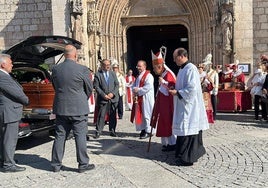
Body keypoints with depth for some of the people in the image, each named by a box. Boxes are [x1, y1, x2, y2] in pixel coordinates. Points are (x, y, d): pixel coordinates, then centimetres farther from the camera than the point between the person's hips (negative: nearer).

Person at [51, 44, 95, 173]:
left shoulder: (55, 69, 1)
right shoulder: (82, 69, -11)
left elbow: (55, 87, 13)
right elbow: (90, 89, 0)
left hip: (61, 108, 4)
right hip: (78, 109, -4)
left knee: (60, 136, 11)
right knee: (80, 136, 3)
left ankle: (56, 164, 17)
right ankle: (83, 164, 9)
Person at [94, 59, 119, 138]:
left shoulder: (113, 73, 10)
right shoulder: (97, 74, -2)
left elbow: (117, 84, 6)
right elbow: (96, 86, -6)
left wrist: (113, 93, -8)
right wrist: (103, 95, -14)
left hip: (113, 98, 4)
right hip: (102, 99, -3)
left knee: (113, 116, 8)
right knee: (101, 116, -4)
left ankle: (112, 131, 18)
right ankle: (98, 131, 4)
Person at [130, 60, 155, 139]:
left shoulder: (148, 75, -10)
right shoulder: (138, 76, 17)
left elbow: (148, 87, -21)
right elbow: (134, 86, 17)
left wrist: (138, 90, -16)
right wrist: (134, 90, -5)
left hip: (146, 99, -8)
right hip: (139, 99, 8)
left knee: (146, 114, -5)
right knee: (140, 114, 10)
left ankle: (148, 131, 2)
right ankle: (143, 129, 20)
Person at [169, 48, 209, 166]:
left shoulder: (191, 69, -16)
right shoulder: (182, 69, 14)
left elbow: (192, 88, -22)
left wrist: (177, 92, -17)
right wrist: (174, 90, 7)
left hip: (189, 106, -10)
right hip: (183, 105, 10)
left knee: (187, 129, -5)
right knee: (184, 129, 14)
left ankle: (187, 158, 1)